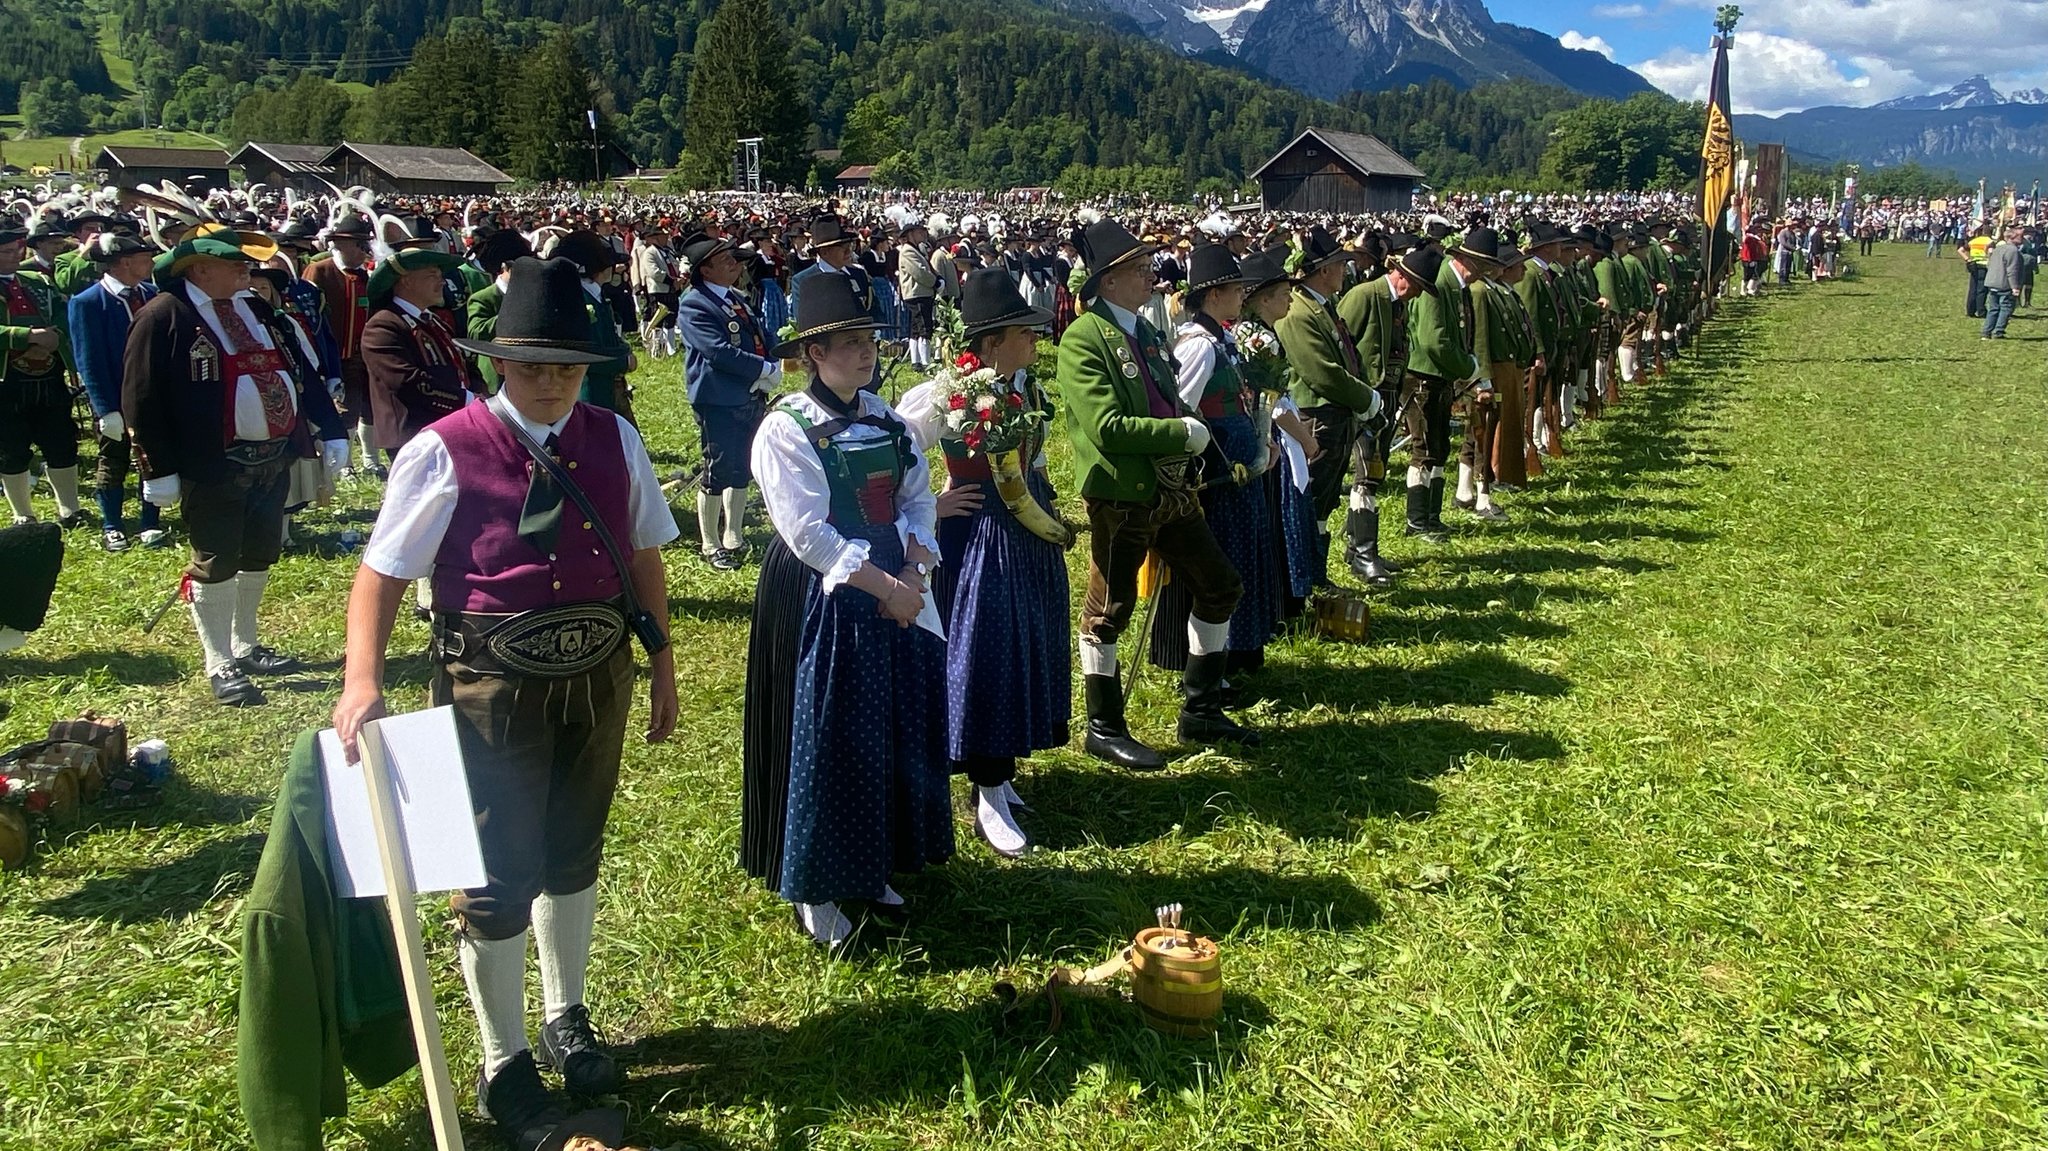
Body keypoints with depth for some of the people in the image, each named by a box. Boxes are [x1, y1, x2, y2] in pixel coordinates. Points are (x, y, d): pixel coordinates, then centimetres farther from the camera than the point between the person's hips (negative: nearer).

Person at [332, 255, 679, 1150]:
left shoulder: (613, 440, -1)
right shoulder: (444, 453, -14)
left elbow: (644, 557, 8)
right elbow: (380, 575, -12)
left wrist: (661, 664, 9)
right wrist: (363, 681, -26)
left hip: (599, 678, 4)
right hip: (493, 688, -4)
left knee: (574, 855, 21)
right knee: (498, 877, 6)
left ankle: (566, 1018, 45)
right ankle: (503, 1069, 28)